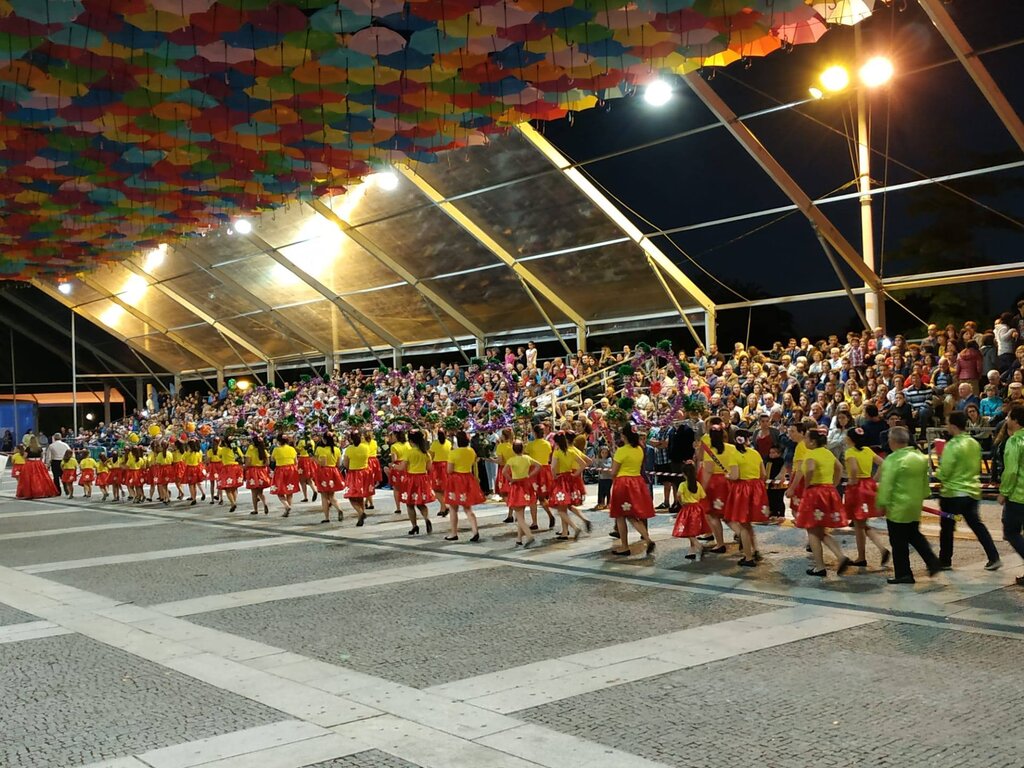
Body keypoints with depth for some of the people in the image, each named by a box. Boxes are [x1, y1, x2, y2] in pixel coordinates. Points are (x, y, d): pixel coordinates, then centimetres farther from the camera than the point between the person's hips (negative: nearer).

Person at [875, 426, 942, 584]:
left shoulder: (893, 459, -19)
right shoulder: (920, 456, 6)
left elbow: (886, 484, -19)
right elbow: (925, 480, 16)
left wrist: (882, 503, -12)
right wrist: (923, 495, 26)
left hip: (898, 507, -8)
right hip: (915, 506, 8)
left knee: (899, 542, 2)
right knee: (915, 535, 24)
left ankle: (903, 574, 8)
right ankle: (933, 563, 15)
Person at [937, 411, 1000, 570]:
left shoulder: (952, 446, -19)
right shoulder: (974, 443, 4)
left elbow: (944, 473, -16)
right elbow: (976, 466, 14)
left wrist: (939, 473, 4)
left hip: (953, 493, -7)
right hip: (972, 491, 7)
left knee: (947, 527, 6)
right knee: (977, 525, 13)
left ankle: (945, 561, 15)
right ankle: (994, 558, 8)